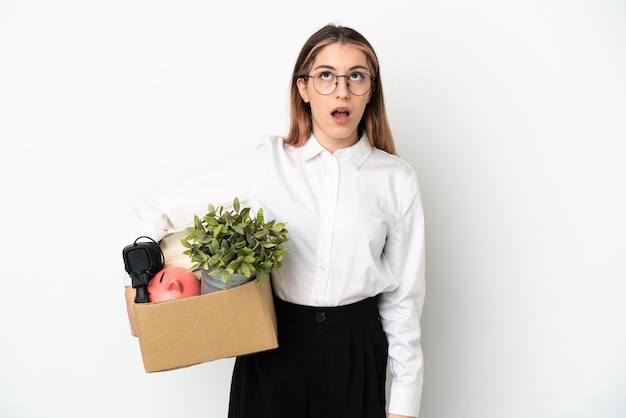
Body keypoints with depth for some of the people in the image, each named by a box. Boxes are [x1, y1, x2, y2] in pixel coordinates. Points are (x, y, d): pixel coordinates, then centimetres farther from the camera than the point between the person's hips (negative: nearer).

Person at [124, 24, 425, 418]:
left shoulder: (397, 179, -4)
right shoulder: (265, 161, -5)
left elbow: (403, 296, -1)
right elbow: (157, 207, 2)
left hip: (356, 351, 0)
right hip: (272, 345, 0)